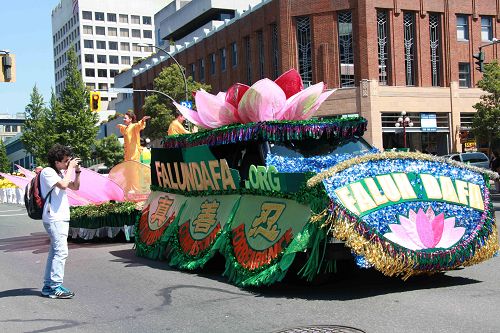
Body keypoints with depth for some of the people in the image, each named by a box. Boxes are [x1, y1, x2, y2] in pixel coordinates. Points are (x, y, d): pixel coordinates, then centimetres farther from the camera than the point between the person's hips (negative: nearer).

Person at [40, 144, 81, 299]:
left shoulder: (61, 172, 14)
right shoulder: (48, 172, -10)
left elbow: (75, 187, 20)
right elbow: (63, 185, -24)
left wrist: (77, 171, 7)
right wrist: (70, 168, -13)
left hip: (62, 218, 9)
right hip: (54, 218, -9)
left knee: (55, 252, 11)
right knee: (61, 251, -15)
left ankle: (48, 286, 17)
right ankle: (55, 286, -11)